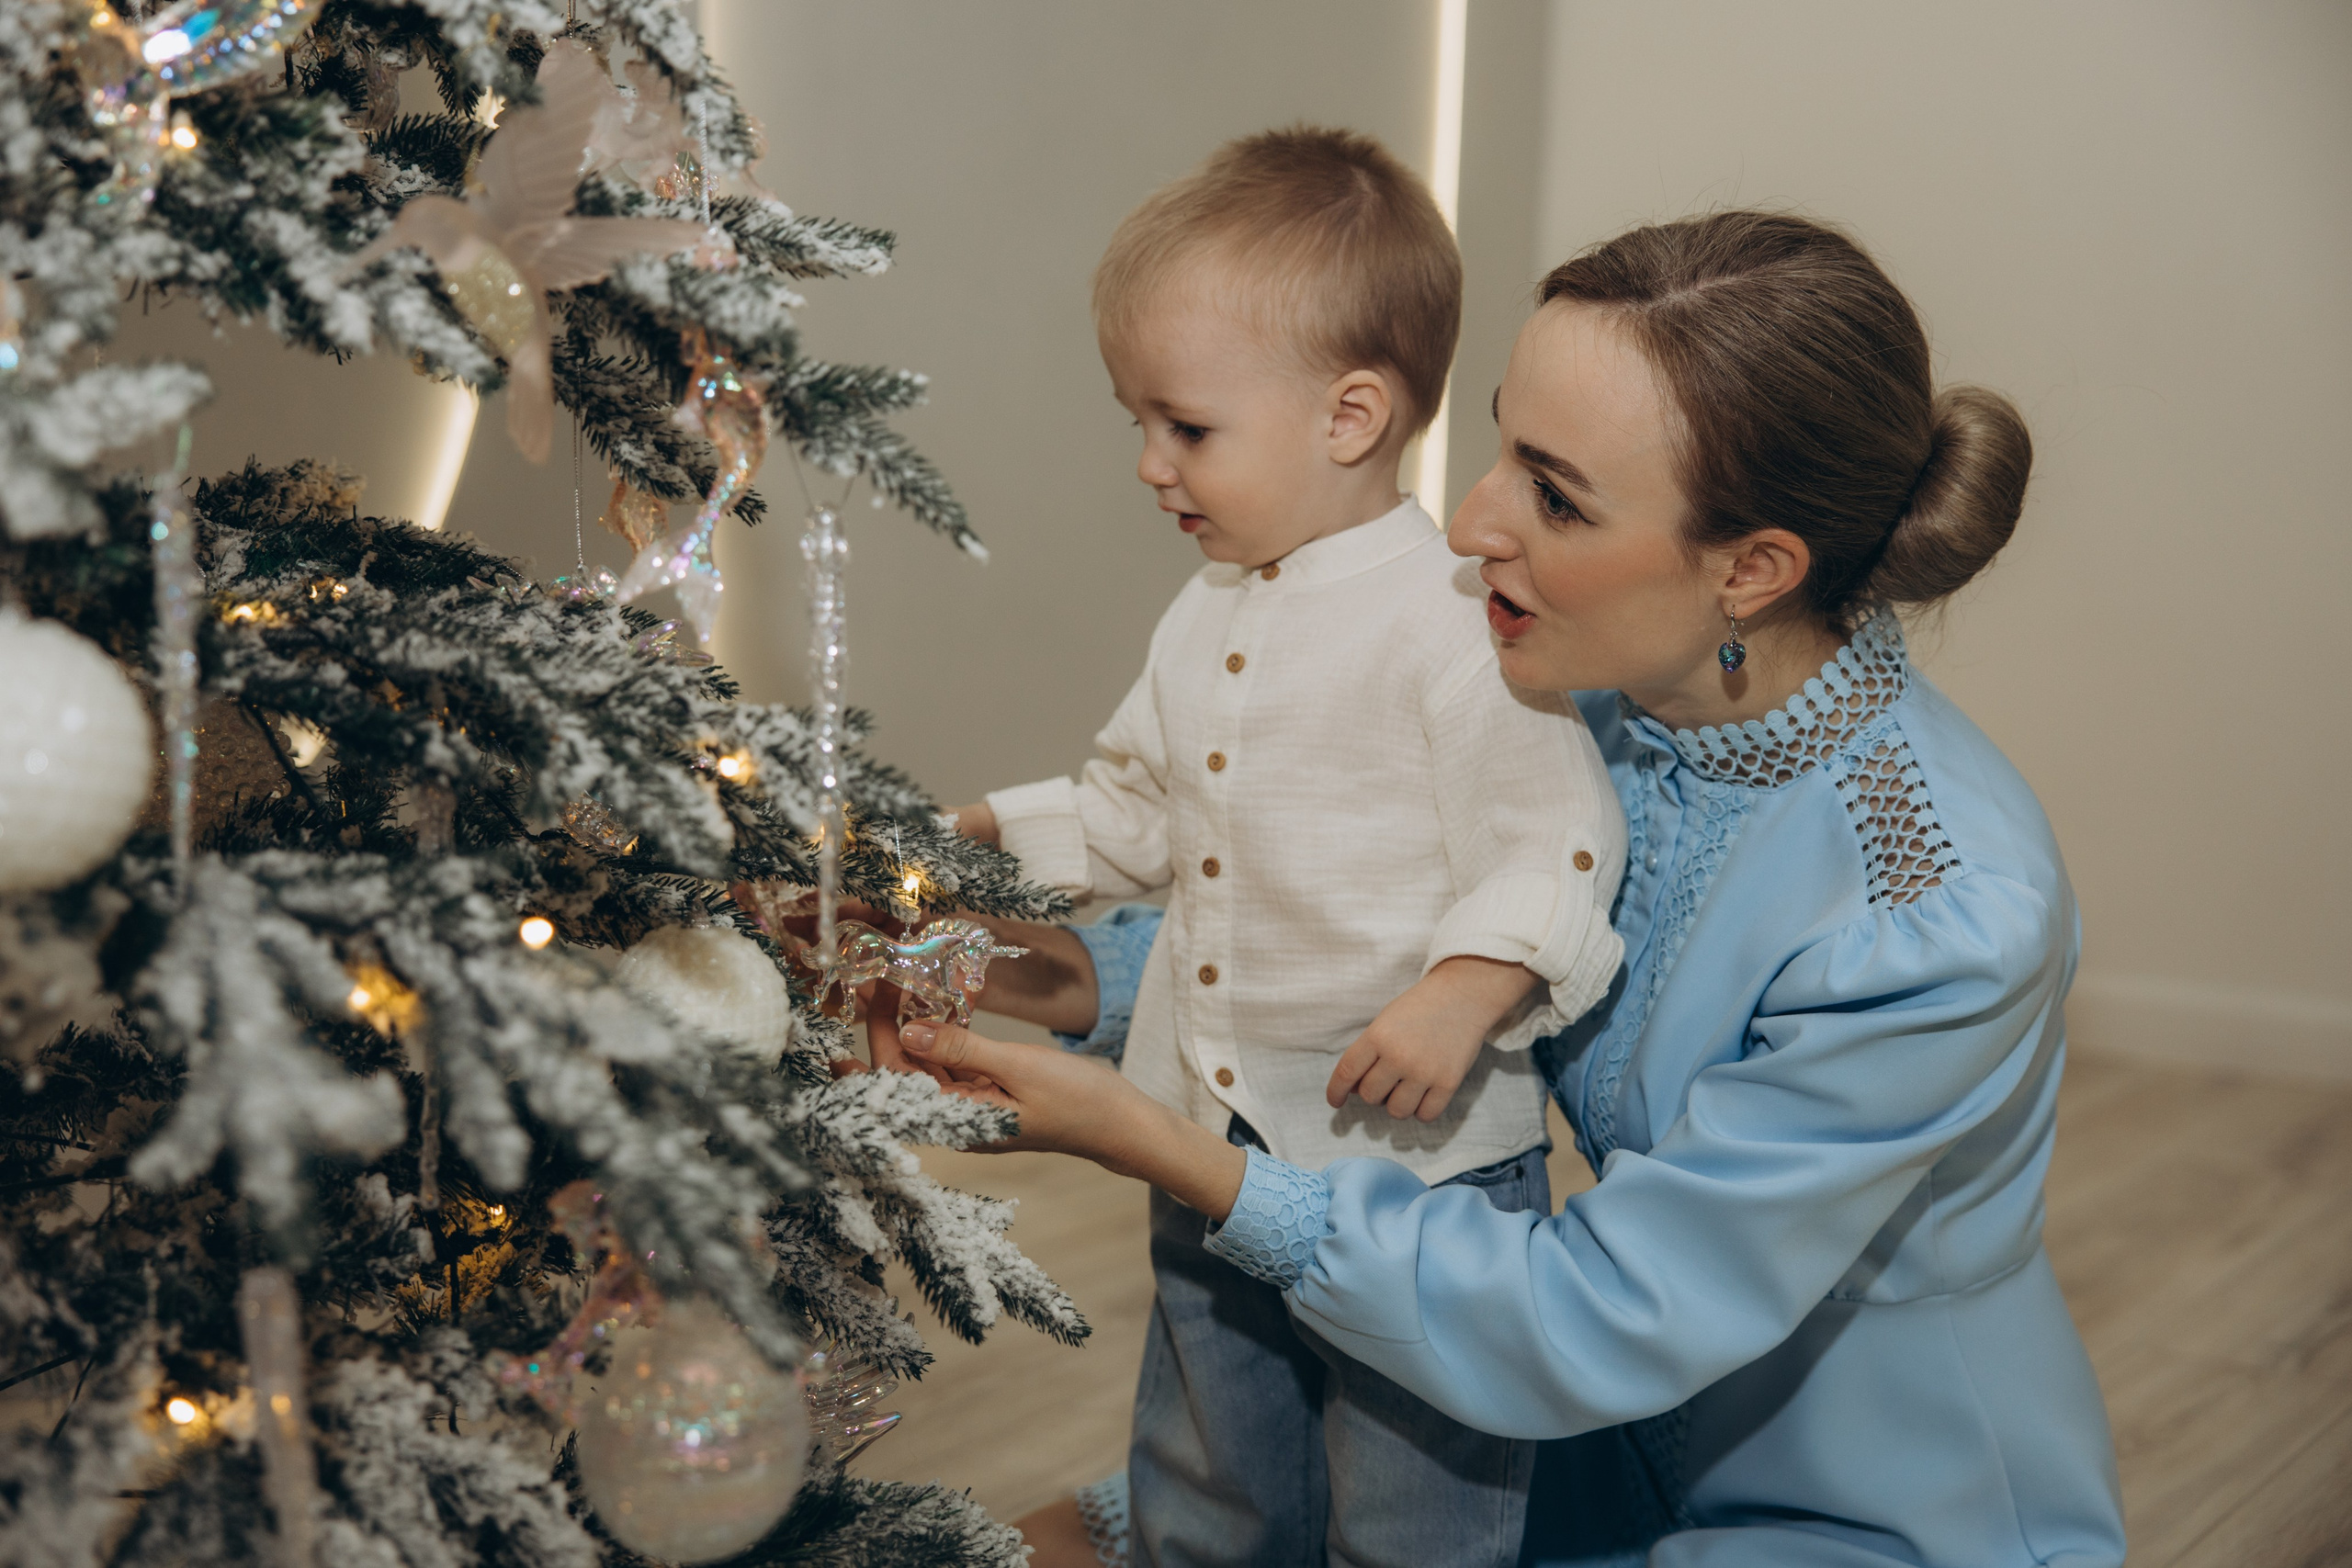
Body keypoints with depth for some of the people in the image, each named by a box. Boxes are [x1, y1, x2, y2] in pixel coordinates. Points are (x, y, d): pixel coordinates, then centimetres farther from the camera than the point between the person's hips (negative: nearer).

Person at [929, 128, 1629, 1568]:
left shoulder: (1454, 625, -18)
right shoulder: (1206, 621, 7)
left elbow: (1559, 843, -19)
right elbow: (1137, 807, 21)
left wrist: (1464, 992, -31)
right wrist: (985, 832, 10)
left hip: (1420, 1164, -8)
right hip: (1215, 1163, 8)